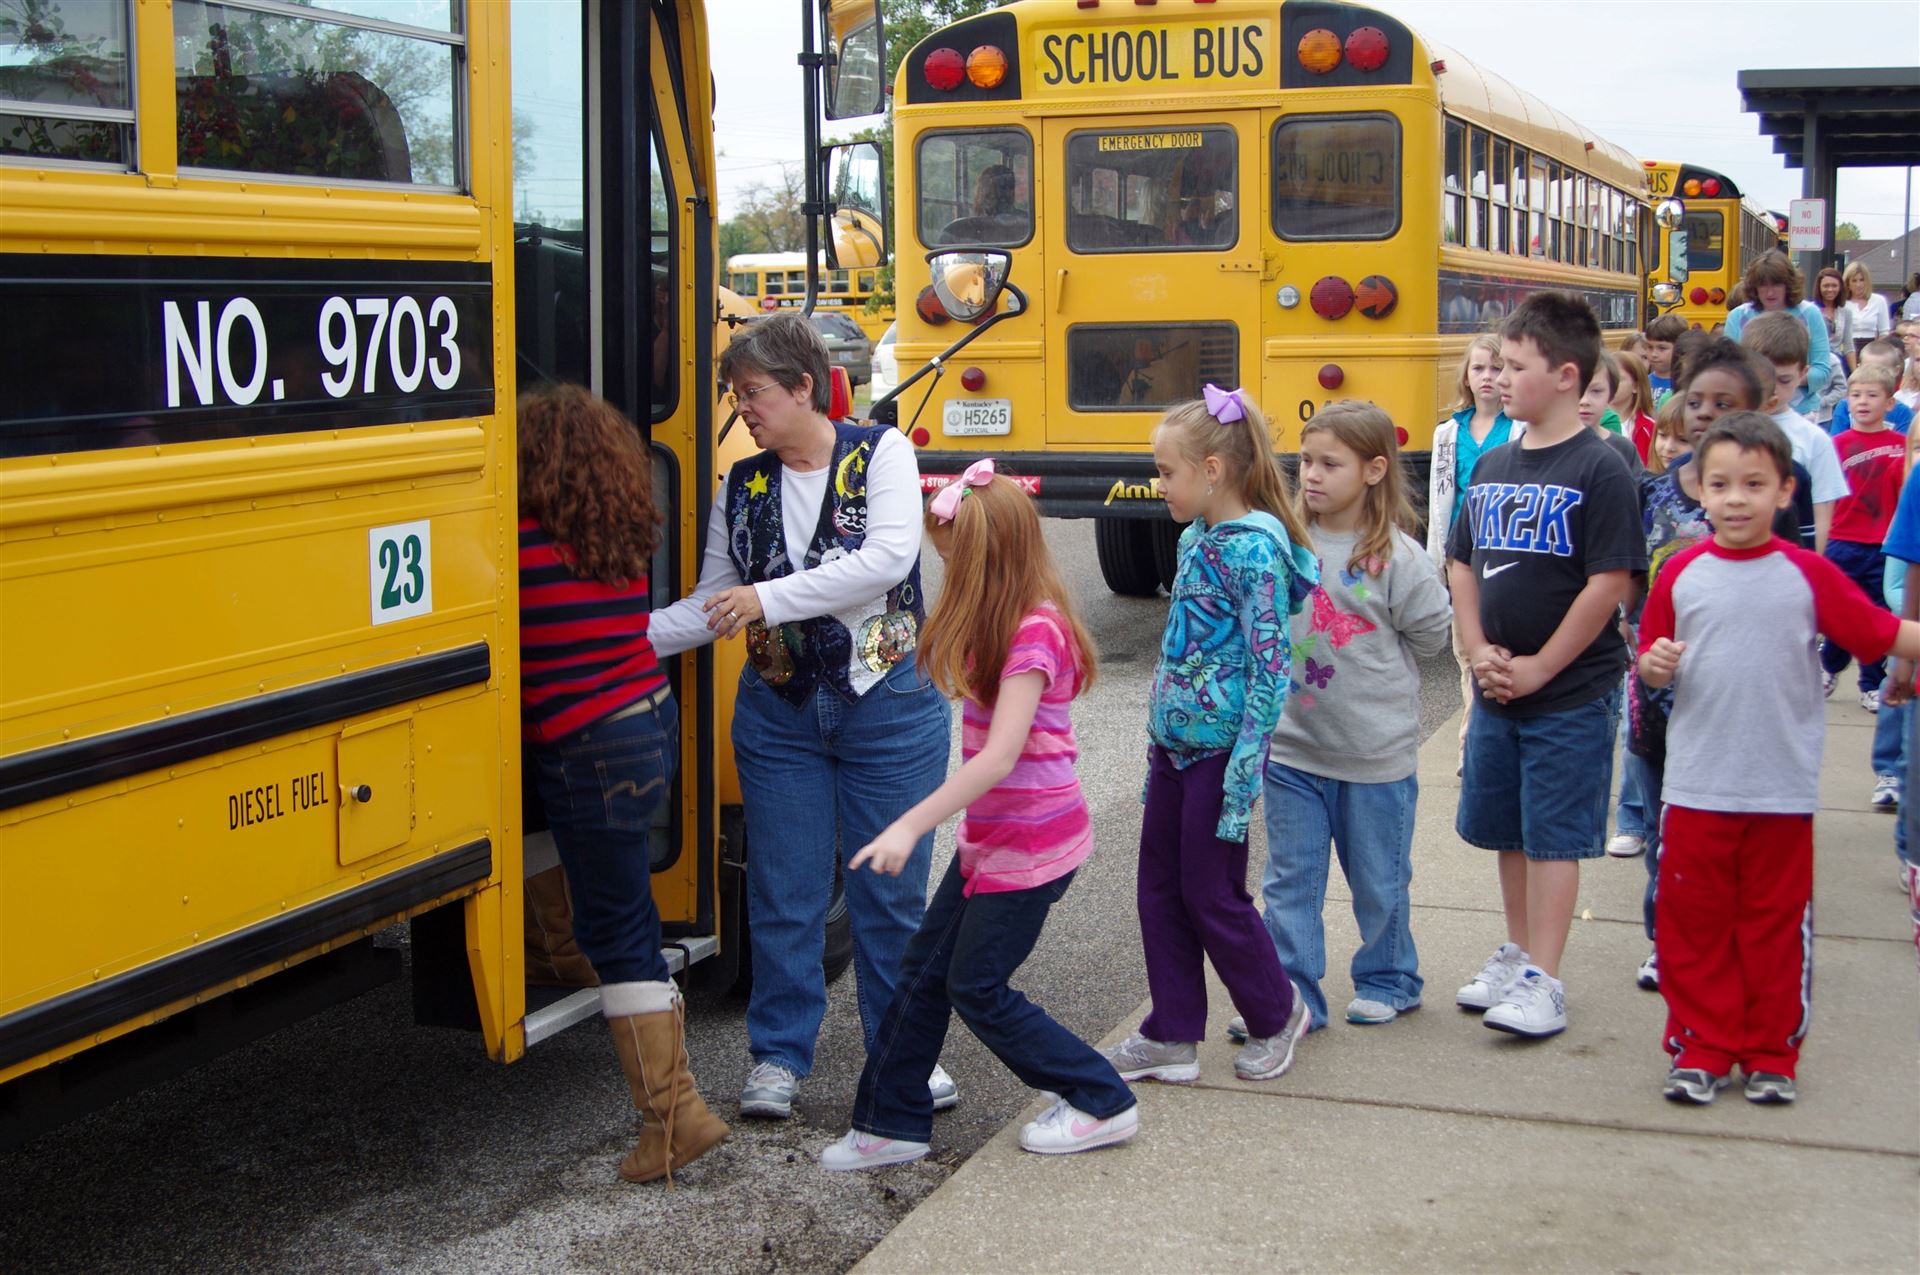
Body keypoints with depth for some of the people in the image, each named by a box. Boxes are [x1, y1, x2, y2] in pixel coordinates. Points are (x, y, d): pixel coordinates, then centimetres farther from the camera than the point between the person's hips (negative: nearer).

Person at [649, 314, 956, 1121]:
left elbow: (889, 557, -20)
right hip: (781, 712, 3)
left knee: (892, 886, 5)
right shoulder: (741, 487, 7)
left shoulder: (881, 455, -6)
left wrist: (772, 597, -24)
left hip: (889, 703, -3)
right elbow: (711, 605, 11)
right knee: (783, 889, 5)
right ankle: (778, 1058, 18)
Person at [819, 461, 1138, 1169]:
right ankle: (890, 1124, 23)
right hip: (990, 837, 9)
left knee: (977, 988, 1)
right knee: (924, 973, 12)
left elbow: (1001, 754, -29)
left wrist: (911, 825, -31)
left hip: (1032, 844, -9)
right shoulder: (1003, 625, 8)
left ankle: (1102, 1103, 13)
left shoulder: (1034, 632, -22)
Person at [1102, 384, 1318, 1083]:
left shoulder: (1254, 548, -17)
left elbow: (1272, 668, -19)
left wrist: (1243, 773, -21)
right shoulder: (1195, 538, 9)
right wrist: (1157, 744, 17)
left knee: (1211, 892, 3)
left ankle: (1277, 1012, 24)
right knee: (1160, 887, 11)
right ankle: (1172, 1036, 21)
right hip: (1175, 743, 9)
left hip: (1221, 748, -9)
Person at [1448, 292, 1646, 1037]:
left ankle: (1544, 982, 4)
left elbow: (1611, 584, -17)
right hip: (1496, 691, 7)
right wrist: (1478, 650, -1)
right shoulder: (1493, 467, 8)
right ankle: (1517, 956, 30)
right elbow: (1464, 565, 14)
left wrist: (1539, 667, -15)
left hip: (1570, 693, -7)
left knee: (1554, 837, -1)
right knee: (1508, 833, 15)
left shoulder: (1598, 470, -13)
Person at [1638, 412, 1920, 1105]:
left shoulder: (1807, 574, -2)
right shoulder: (1682, 574, 2)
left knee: (1776, 925, 8)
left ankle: (1772, 1054, 21)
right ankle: (1703, 1048, 19)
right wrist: (1654, 664, -12)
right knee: (1694, 923, 6)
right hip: (1697, 785, 1)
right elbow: (1650, 657, 9)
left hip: (1783, 789, -1)